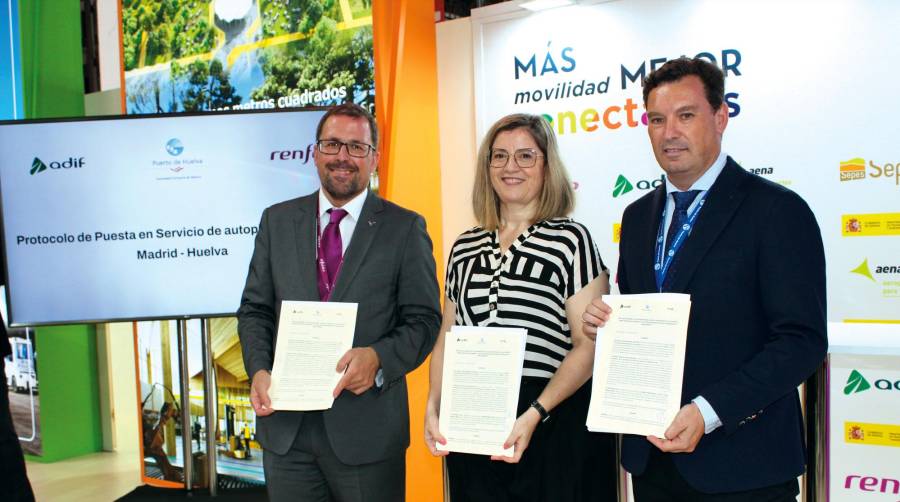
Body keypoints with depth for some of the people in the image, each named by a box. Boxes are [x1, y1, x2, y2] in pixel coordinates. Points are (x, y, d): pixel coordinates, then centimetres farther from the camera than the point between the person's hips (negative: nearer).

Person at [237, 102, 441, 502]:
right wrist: (259, 370, -8)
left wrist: (378, 358, -21)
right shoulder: (277, 221, 8)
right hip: (285, 427, 3)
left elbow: (424, 319, -4)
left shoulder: (405, 228, -1)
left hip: (367, 430, -2)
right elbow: (255, 309, 9)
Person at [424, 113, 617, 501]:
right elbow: (447, 339, 13)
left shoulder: (571, 239, -4)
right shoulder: (464, 247, 10)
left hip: (553, 428, -4)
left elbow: (589, 345, -10)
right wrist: (433, 408, 0)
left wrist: (533, 415, -19)